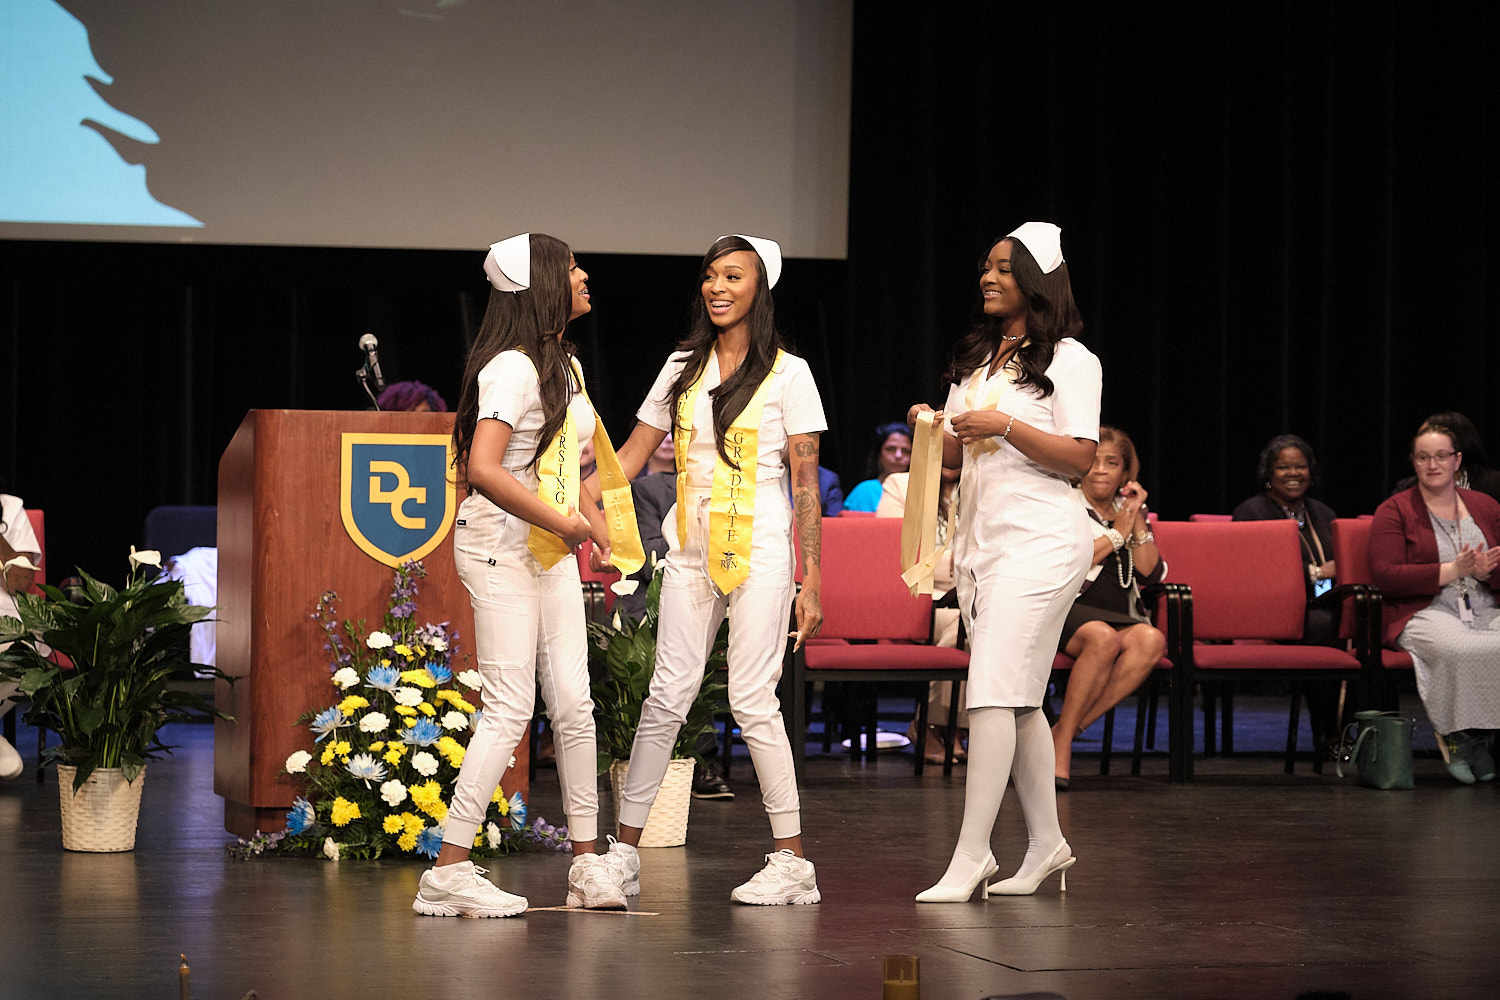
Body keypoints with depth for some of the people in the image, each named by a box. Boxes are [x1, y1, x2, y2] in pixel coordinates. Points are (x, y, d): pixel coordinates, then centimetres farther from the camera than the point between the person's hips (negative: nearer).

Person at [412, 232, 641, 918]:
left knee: (573, 704, 5)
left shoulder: (566, 367, 16)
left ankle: (588, 862, 11)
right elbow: (484, 469, -27)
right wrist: (563, 522, -22)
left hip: (553, 552, 9)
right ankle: (449, 872, -8)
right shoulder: (511, 369, -16)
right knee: (511, 709, -11)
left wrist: (590, 514, 14)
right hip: (501, 547, -9)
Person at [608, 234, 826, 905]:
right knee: (668, 694, 0)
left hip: (759, 548, -4)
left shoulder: (787, 373, 0)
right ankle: (624, 850, 4)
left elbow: (806, 484, -2)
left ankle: (792, 860, -1)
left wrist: (812, 580, -7)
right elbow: (631, 454, 15)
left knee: (752, 699, -8)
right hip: (692, 548, 4)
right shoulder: (684, 367, 12)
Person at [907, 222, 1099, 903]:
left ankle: (969, 857, -17)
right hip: (980, 540, 8)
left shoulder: (1069, 361, -4)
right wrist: (930, 430, -3)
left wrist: (1006, 424, -20)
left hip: (1039, 540, -8)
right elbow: (955, 456, 19)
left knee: (994, 696, -14)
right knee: (1019, 701, 11)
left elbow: (1079, 458, -11)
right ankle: (1046, 843, 19)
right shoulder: (975, 358, 17)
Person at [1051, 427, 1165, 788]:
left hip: (1121, 617, 5)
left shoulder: (1131, 510, 22)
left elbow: (1151, 574, 11)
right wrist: (1117, 534, 0)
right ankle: (1062, 744, -29)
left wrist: (1138, 522, 1)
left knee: (1152, 641, -31)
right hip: (1067, 611, -5)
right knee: (1104, 638, -39)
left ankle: (1065, 730, -28)